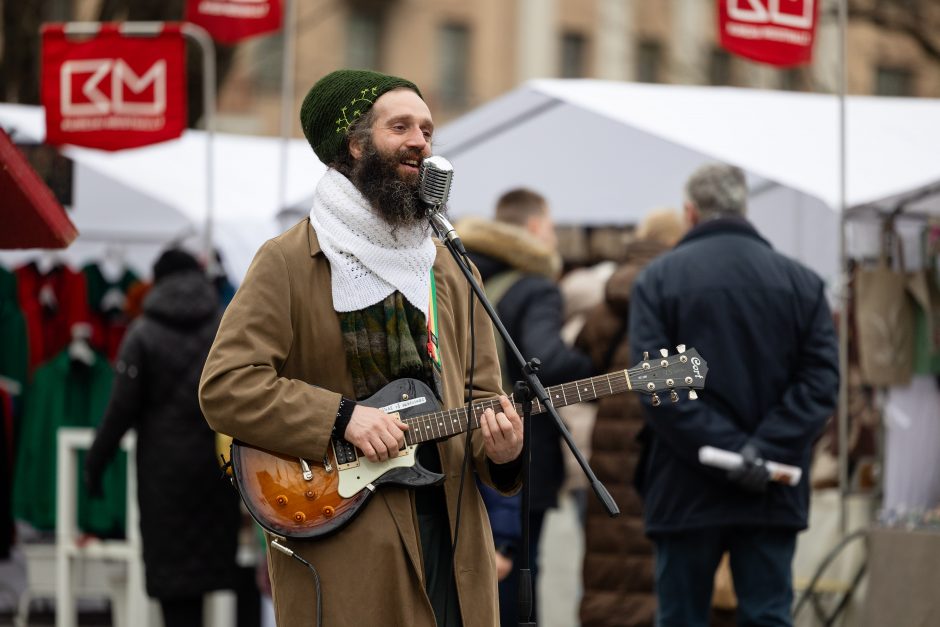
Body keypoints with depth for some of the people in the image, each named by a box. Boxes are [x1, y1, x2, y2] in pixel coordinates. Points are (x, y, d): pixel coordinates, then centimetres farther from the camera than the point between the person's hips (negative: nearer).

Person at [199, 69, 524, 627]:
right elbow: (225, 386, -9)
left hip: (450, 515, 5)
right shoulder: (289, 262, -1)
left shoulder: (450, 269, 17)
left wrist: (499, 447, -6)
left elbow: (479, 391, 17)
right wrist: (342, 418, -16)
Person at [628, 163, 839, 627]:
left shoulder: (657, 280, -1)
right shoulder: (801, 282, 6)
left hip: (686, 495, -2)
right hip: (772, 496, 2)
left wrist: (729, 450, -15)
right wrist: (766, 449, -11)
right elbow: (821, 379, -3)